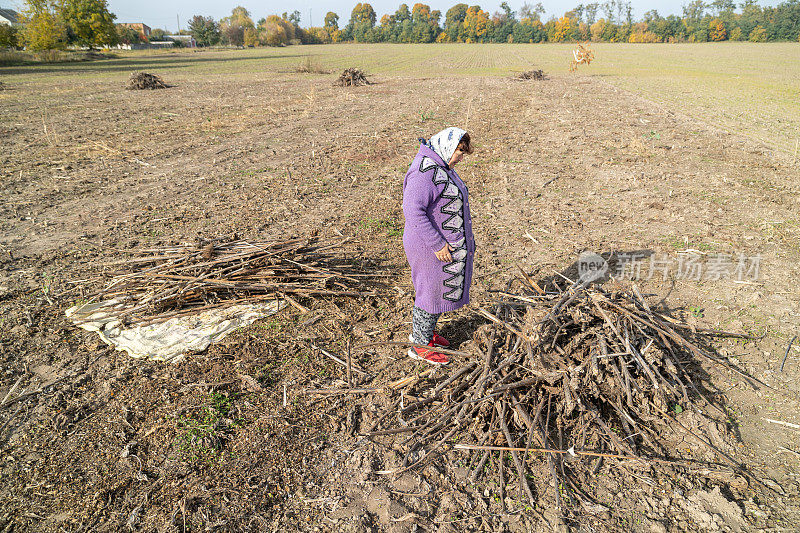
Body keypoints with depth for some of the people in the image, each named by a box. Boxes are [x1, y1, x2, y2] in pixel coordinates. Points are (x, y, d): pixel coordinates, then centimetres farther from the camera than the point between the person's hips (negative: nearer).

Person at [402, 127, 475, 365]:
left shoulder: (442, 166, 9)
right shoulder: (425, 171, -24)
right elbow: (413, 209, -30)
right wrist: (437, 244, -27)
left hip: (445, 242, 10)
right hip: (431, 246, -10)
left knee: (441, 286, 21)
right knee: (432, 291, 3)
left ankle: (422, 330, 40)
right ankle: (420, 345, 21)